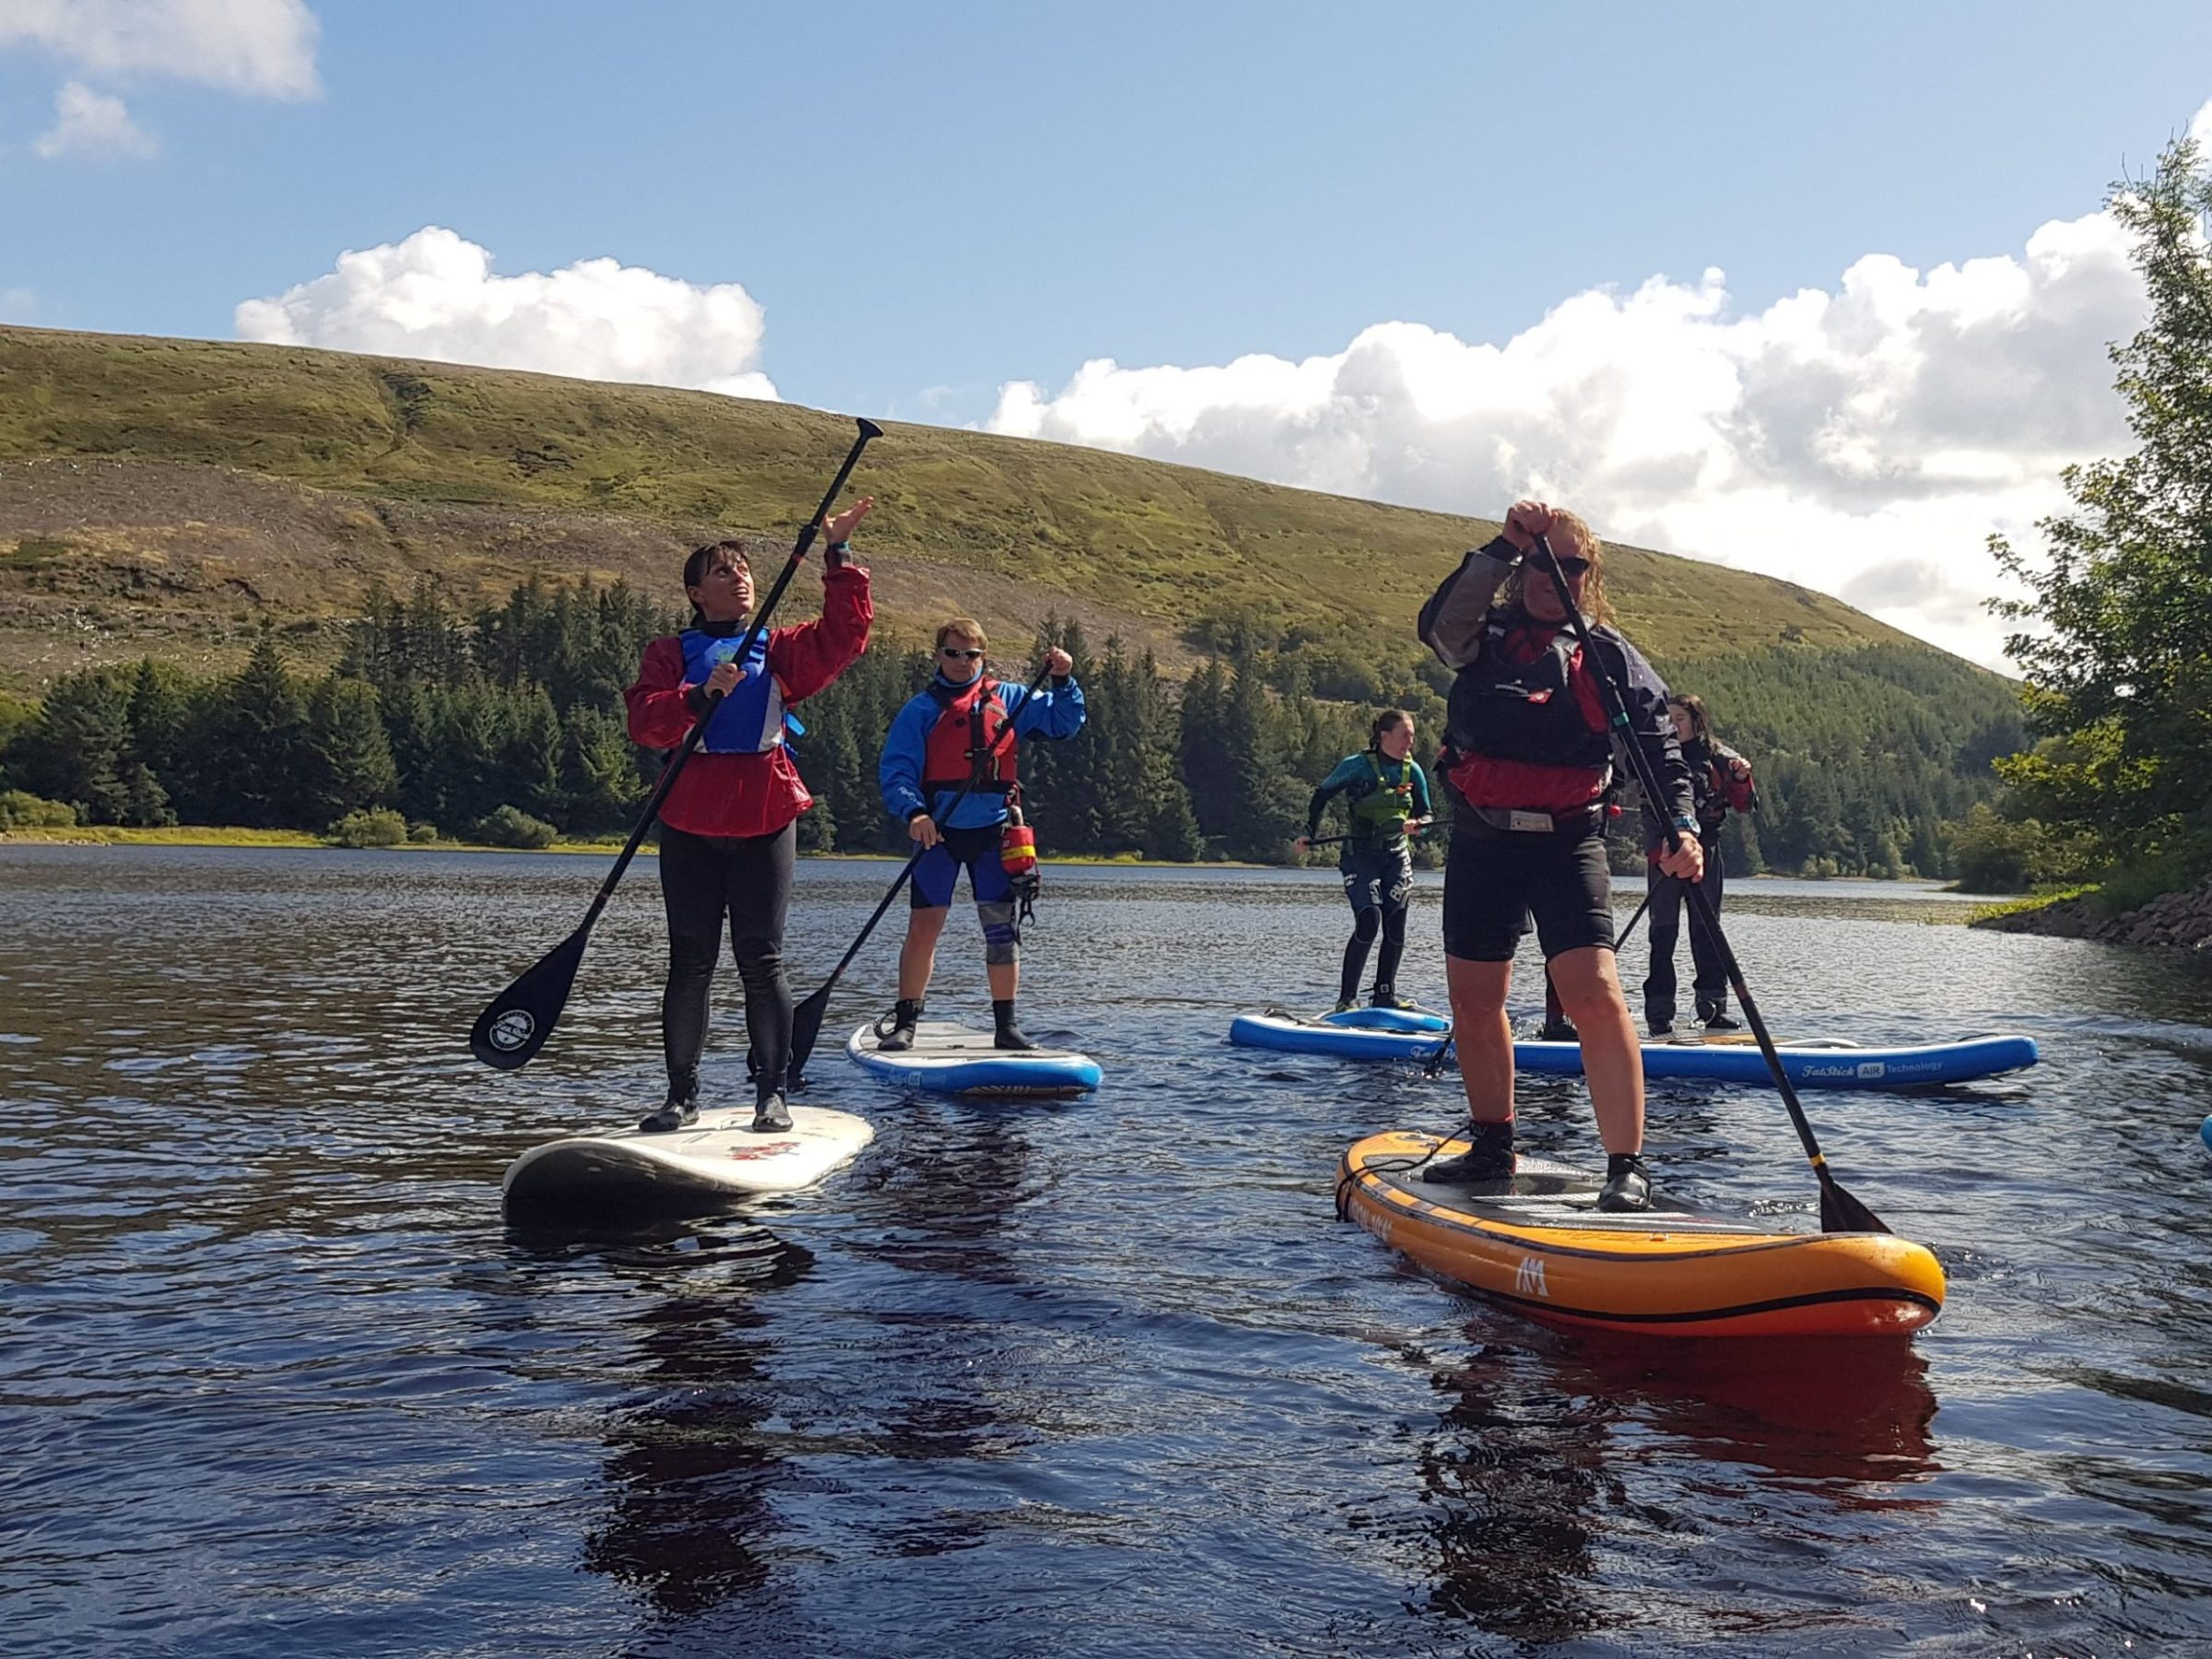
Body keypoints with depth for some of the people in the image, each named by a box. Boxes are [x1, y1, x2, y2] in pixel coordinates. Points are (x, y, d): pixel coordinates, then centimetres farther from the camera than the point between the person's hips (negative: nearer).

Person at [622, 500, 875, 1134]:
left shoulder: (780, 650, 13)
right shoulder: (670, 654, 9)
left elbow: (843, 635, -3)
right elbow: (644, 723, -6)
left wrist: (839, 555, -8)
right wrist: (701, 695, -22)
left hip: (764, 820, 0)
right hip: (690, 823, 0)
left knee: (762, 960, 0)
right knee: (690, 962, 4)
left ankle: (772, 1093, 8)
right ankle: (682, 1095, 13)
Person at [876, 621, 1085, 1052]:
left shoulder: (1008, 699, 10)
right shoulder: (921, 709, 3)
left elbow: (1064, 722, 11)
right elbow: (895, 771, -4)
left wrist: (1063, 682, -7)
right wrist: (914, 812, -21)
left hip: (992, 831, 2)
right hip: (939, 830, -2)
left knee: (1002, 928, 3)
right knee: (923, 927, -3)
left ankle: (1005, 1026, 12)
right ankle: (904, 1023, 8)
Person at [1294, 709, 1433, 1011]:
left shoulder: (1412, 771, 3)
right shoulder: (1357, 766, -9)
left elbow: (1425, 816, 7)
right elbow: (1322, 796, 2)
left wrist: (1415, 824, -16)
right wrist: (1310, 833, -4)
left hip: (1396, 855, 5)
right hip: (1359, 855, -5)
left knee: (1395, 927, 1)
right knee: (1368, 921, -17)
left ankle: (1385, 995, 16)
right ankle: (1347, 998, -9)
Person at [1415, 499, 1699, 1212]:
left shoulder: (1612, 657, 4)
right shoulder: (1485, 637, 6)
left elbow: (1660, 753, -2)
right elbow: (1438, 624, -18)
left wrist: (1677, 829, -18)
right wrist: (1503, 548, -26)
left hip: (1567, 841, -3)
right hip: (1480, 840, 3)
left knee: (1593, 992, -18)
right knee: (1474, 1000, 11)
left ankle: (1627, 1166, -14)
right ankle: (1492, 1147, 29)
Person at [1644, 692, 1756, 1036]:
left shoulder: (1718, 757, 3)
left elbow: (1744, 806, 3)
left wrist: (1742, 779, -14)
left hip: (1705, 851, 0)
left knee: (1706, 931, 5)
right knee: (1663, 933, -2)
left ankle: (1713, 1009, 10)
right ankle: (1659, 1015, -2)